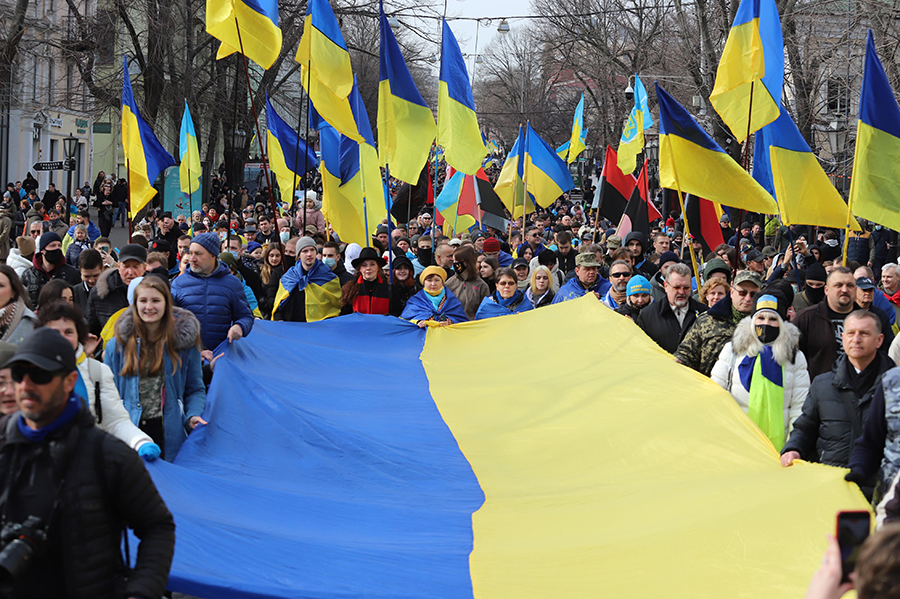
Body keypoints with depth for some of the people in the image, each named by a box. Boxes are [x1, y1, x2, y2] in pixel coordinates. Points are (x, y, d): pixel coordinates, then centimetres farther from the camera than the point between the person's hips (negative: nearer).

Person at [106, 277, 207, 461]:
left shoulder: (185, 340, 4)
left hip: (170, 434, -1)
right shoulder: (118, 344, 6)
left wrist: (193, 416, -8)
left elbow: (195, 389, 9)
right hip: (130, 432, 1)